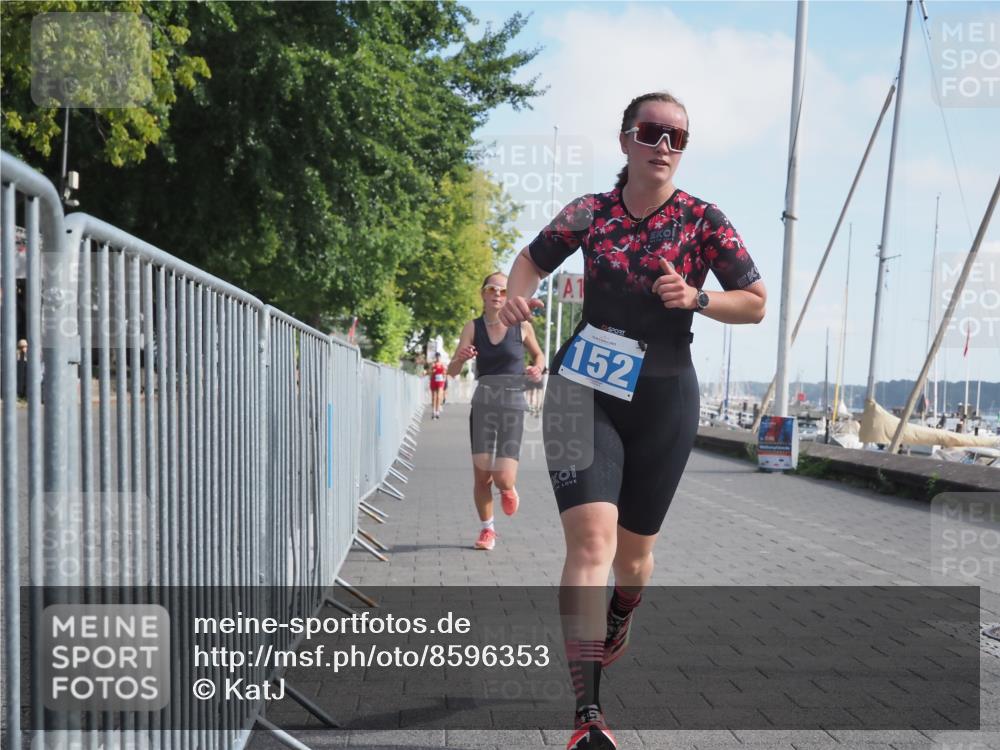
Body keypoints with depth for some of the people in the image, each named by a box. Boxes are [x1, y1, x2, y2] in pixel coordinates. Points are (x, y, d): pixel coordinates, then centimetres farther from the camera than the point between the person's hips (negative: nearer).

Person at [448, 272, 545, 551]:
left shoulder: (522, 326, -1)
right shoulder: (473, 327, 2)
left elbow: (538, 354, 18)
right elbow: (452, 371, -2)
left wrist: (537, 369, -4)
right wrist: (460, 358, -24)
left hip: (512, 405, -1)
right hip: (483, 405, 1)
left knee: (503, 479, -11)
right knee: (481, 476, 1)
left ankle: (508, 489, 28)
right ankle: (487, 529, 25)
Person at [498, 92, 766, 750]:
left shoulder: (704, 220, -2)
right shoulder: (588, 213, 1)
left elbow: (756, 303, 1)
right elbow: (534, 257, 16)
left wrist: (695, 298, -17)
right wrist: (517, 297, -5)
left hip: (663, 400, 1)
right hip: (584, 392, 0)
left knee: (634, 547, 13)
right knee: (592, 538, -17)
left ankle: (620, 617, 51)